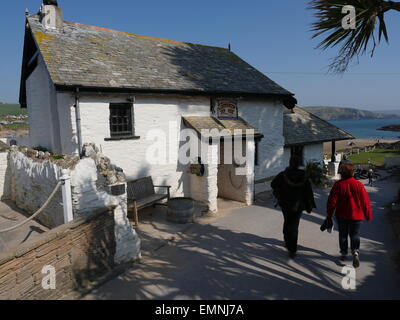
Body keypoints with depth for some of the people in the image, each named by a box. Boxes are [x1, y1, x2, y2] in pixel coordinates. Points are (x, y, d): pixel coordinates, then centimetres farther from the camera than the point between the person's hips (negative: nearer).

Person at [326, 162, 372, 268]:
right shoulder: (358, 184, -11)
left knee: (343, 235, 15)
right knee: (355, 235, 11)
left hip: (341, 215, 0)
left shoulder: (338, 185, -11)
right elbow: (365, 202, -5)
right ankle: (355, 251, -10)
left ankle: (344, 253, 23)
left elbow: (332, 201, -8)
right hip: (356, 215, 0)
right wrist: (368, 216, 6)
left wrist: (329, 214, 5)